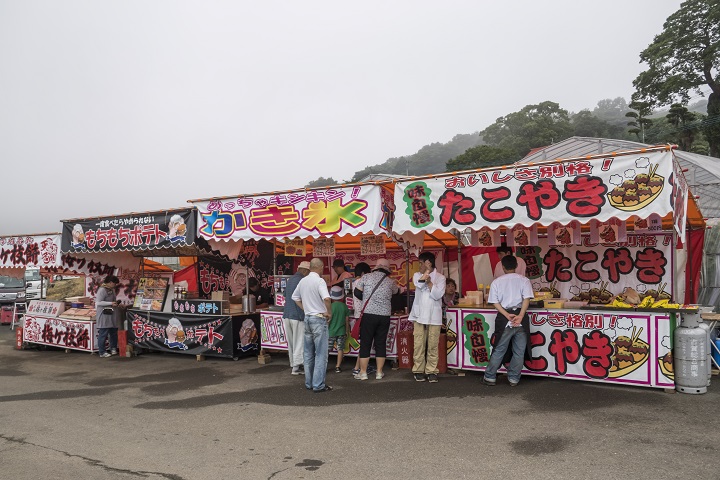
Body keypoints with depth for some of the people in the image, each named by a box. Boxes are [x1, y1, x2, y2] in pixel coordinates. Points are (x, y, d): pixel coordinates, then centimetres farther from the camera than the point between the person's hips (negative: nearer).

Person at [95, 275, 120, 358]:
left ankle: (113, 349, 28)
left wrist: (115, 303, 7)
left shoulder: (112, 290, 13)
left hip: (111, 315, 9)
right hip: (103, 315, -9)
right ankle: (102, 353, 4)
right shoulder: (102, 290, -14)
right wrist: (111, 303, -21)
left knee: (114, 332, 14)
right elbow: (98, 302, -20)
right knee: (103, 334, -3)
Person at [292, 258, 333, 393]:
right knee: (321, 353, -1)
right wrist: (328, 312, -16)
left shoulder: (303, 281, 8)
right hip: (319, 318, -7)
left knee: (308, 353, 14)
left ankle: (309, 383, 21)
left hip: (307, 317, 8)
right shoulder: (319, 281, -15)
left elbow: (295, 297, 20)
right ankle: (318, 385, 1)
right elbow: (326, 298, -30)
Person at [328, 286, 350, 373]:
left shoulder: (330, 307, -12)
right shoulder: (345, 307, -2)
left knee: (327, 349, 5)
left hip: (331, 332, -2)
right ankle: (338, 367, 9)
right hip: (341, 332, 3)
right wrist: (347, 331, 14)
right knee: (340, 349, 9)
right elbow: (347, 321, 3)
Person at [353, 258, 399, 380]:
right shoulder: (391, 282, 5)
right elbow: (396, 292, 20)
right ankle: (379, 372, 15)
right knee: (381, 344, 10)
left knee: (365, 343, 5)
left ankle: (363, 372, 8)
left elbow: (357, 292, 0)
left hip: (368, 314, -2)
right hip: (385, 316, 2)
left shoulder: (366, 277, 0)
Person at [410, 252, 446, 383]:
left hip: (434, 316, -2)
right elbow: (419, 284, -14)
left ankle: (432, 371, 8)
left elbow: (438, 294, -11)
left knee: (433, 346, 1)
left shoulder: (440, 277, 2)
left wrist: (429, 281, -12)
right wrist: (428, 270, -12)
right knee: (418, 345, 1)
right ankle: (418, 370, 10)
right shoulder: (417, 275, 9)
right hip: (419, 315, 2)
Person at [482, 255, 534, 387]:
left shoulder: (496, 282, 6)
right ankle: (514, 379, 15)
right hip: (521, 318, 0)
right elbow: (527, 299, -10)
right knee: (519, 351, 10)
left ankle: (489, 377, 13)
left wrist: (508, 316, -10)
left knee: (499, 350, 9)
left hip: (504, 317, 0)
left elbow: (495, 303, -3)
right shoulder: (524, 280, 4)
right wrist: (520, 316, -16)